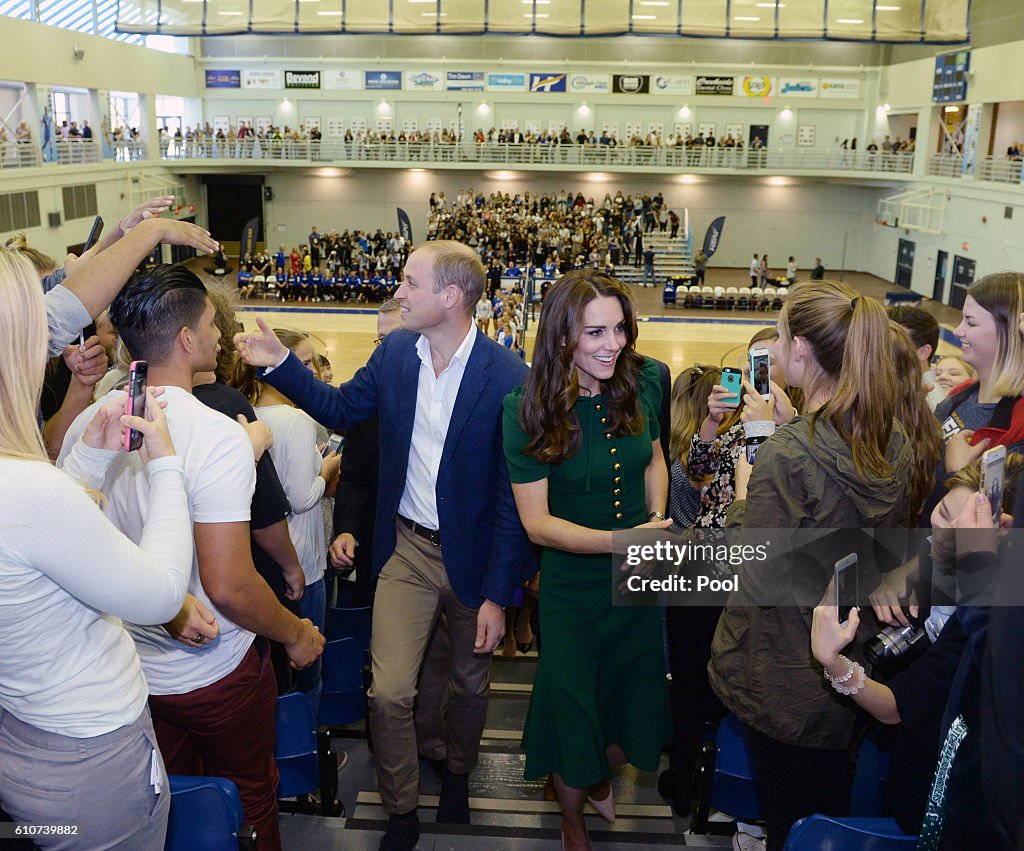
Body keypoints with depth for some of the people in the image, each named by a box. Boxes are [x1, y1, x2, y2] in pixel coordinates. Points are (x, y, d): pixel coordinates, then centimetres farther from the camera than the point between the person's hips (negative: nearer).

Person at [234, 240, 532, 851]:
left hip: (472, 557, -2)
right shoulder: (396, 350, -4)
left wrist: (498, 594, -14)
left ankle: (458, 773, 50)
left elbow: (513, 497, -16)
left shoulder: (509, 378, -19)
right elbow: (340, 409, 12)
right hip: (406, 549, 3)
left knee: (470, 684, 19)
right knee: (389, 693, 1)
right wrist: (279, 363, -2)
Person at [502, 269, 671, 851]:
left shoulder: (643, 382, -10)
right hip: (572, 587, -3)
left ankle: (599, 778, 57)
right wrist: (625, 541, -30)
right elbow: (537, 524, -19)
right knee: (573, 707, 15)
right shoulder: (529, 410, -21)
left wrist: (659, 524, -7)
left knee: (636, 698, 21)